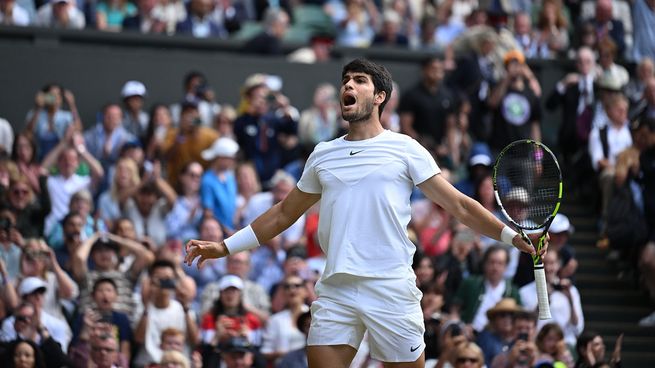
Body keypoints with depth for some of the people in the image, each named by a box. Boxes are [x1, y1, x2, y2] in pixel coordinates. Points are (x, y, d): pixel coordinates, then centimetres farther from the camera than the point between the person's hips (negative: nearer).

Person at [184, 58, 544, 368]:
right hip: (335, 292, 3)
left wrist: (513, 236, -8)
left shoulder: (404, 148, 4)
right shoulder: (322, 155, 15)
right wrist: (224, 247, 21)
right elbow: (283, 214, 24)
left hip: (391, 291, -3)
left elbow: (459, 206, 2)